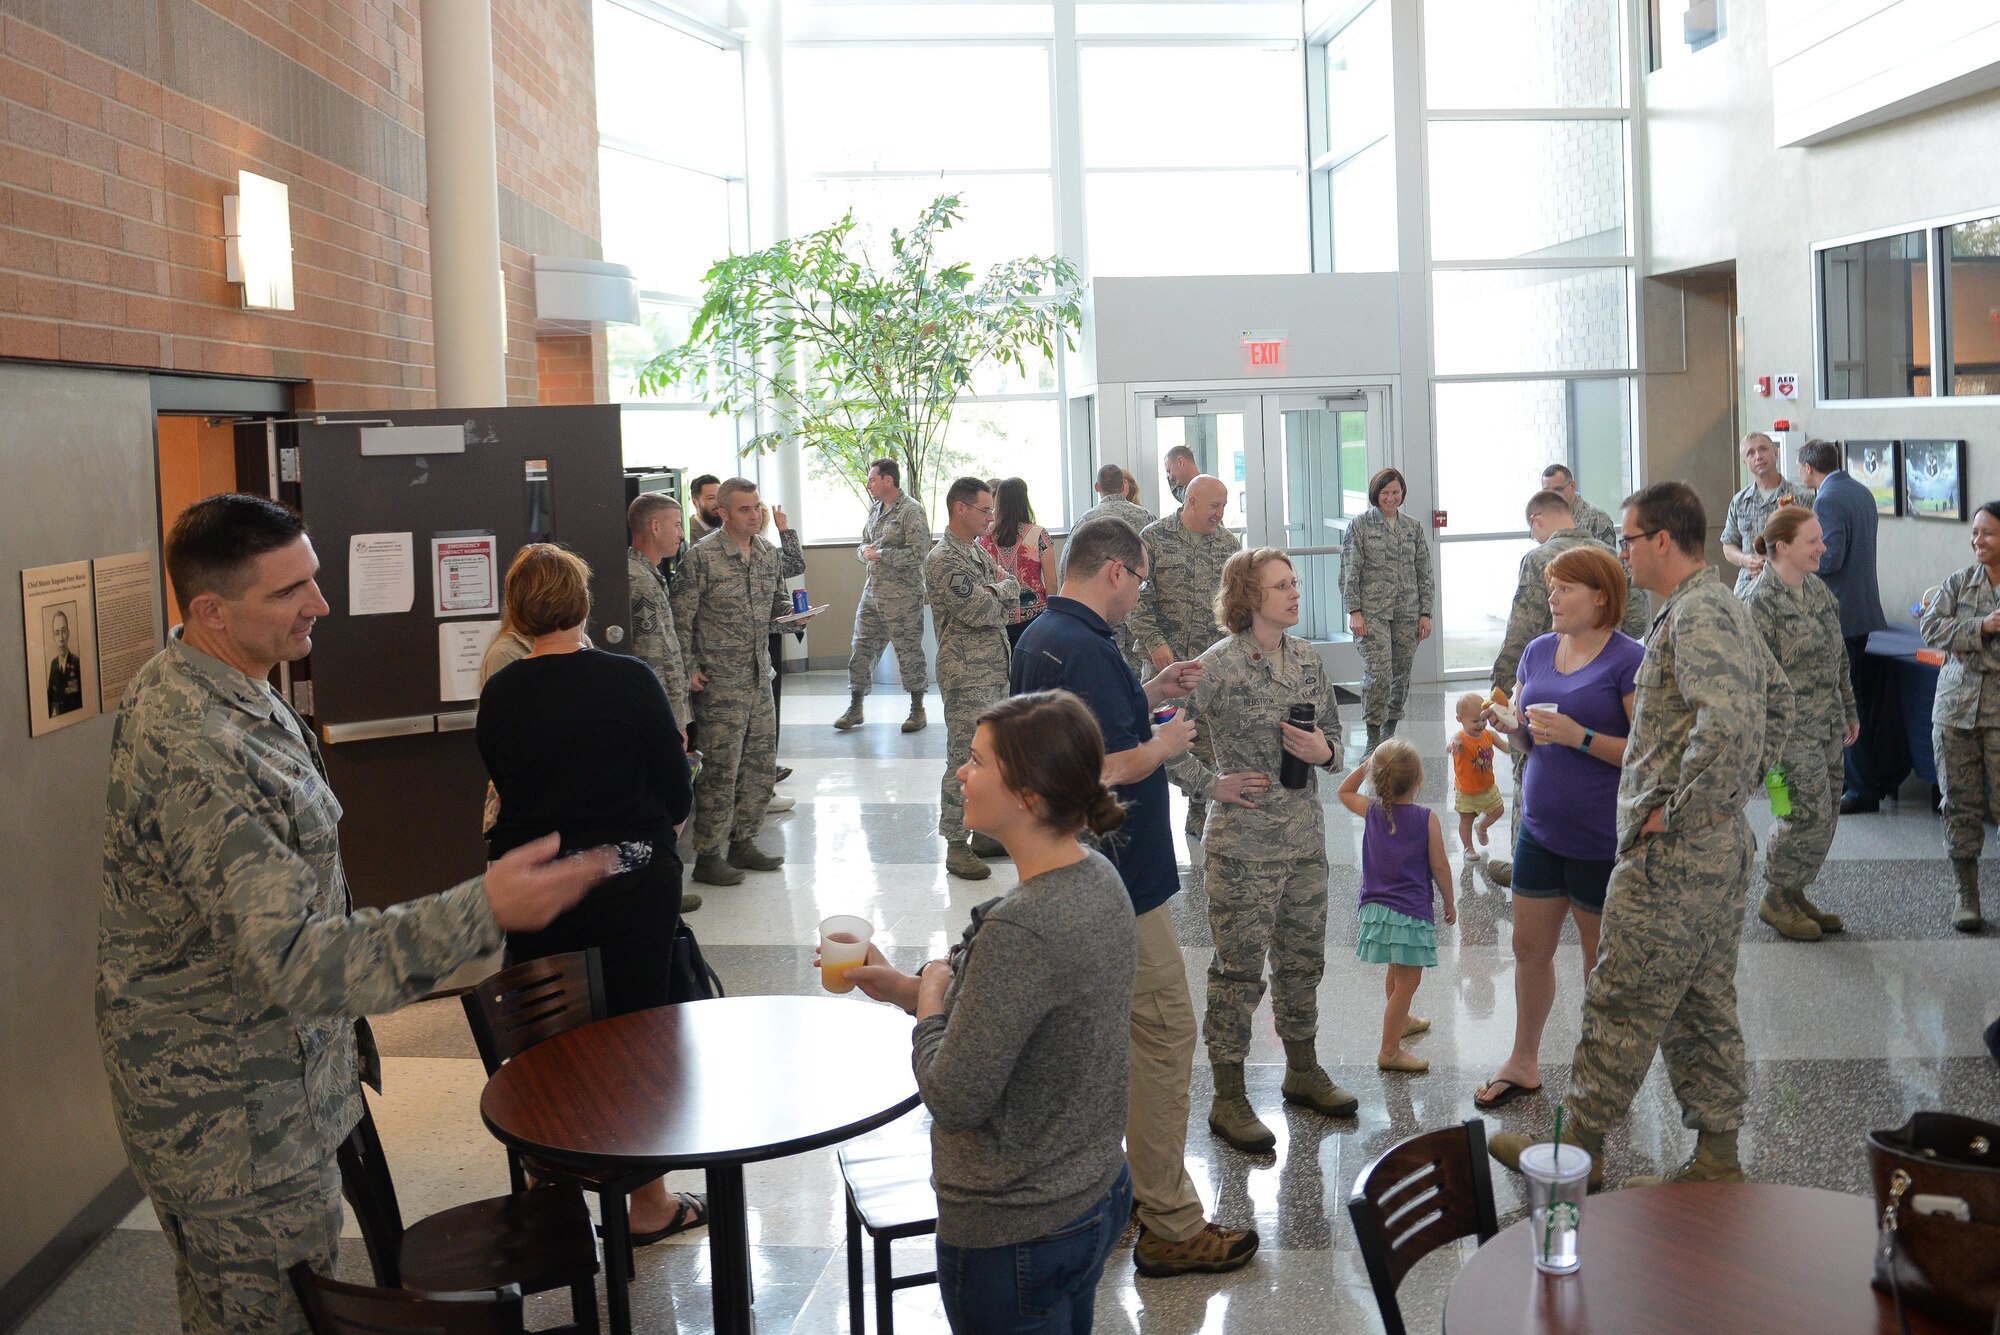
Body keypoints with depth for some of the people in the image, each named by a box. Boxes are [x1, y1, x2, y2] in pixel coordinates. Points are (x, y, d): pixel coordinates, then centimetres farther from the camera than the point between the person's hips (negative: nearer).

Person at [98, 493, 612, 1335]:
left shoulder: (207, 687, 3)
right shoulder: (194, 754, -32)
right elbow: (295, 960, -38)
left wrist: (339, 1015, 21)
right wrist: (485, 910, -45)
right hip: (233, 1117, -10)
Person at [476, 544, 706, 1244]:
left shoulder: (499, 693, -5)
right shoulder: (629, 680, -14)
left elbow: (502, 780, 8)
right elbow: (678, 791, -9)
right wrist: (659, 820, 13)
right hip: (632, 881, -3)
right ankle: (649, 1202, 20)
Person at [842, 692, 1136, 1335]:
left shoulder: (1018, 931, -31)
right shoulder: (1098, 879, -2)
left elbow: (954, 1099, -26)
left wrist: (928, 998, -10)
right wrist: (900, 986, 4)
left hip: (1015, 1234, -8)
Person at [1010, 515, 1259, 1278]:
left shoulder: (1040, 637, 11)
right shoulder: (1085, 649, -22)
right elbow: (1107, 771, -27)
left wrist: (1148, 698, 14)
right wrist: (1163, 745, -9)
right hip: (1116, 879, -11)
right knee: (1163, 1033, -4)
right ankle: (1170, 1228, 2)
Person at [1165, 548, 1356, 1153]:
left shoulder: (1308, 659, 6)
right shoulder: (1219, 665, -14)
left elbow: (1334, 733, 16)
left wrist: (1325, 751, -6)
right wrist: (1211, 786, -14)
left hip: (1305, 836, 6)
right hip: (1243, 844, -6)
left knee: (1303, 957, 17)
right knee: (1239, 967, 2)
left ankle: (1303, 1071, 36)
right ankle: (1228, 1098, 14)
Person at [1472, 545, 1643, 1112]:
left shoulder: (1629, 660, -14)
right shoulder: (1538, 651, 7)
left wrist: (1579, 736, -27)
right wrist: (1504, 722, -7)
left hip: (1602, 841, -6)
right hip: (1539, 827, 6)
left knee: (1602, 962, 9)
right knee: (1529, 948, 14)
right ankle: (1523, 1062, 30)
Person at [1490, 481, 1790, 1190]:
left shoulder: (1695, 616, -19)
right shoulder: (1727, 608, 14)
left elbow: (1729, 725, -32)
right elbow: (1777, 698, 26)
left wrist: (1675, 811, -22)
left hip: (1672, 852, -10)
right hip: (1722, 845, 10)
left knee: (1623, 1004, 0)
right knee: (1703, 1005, 15)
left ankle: (1577, 1145, 11)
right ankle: (1716, 1158, 22)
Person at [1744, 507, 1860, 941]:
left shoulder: (1817, 590, 10)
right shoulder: (1760, 601, -16)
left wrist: (1849, 711, 21)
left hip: (1827, 726, 8)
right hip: (1791, 730, -8)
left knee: (1825, 816, 11)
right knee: (1810, 815, -7)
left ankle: (1794, 893, 24)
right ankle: (1775, 897, 11)